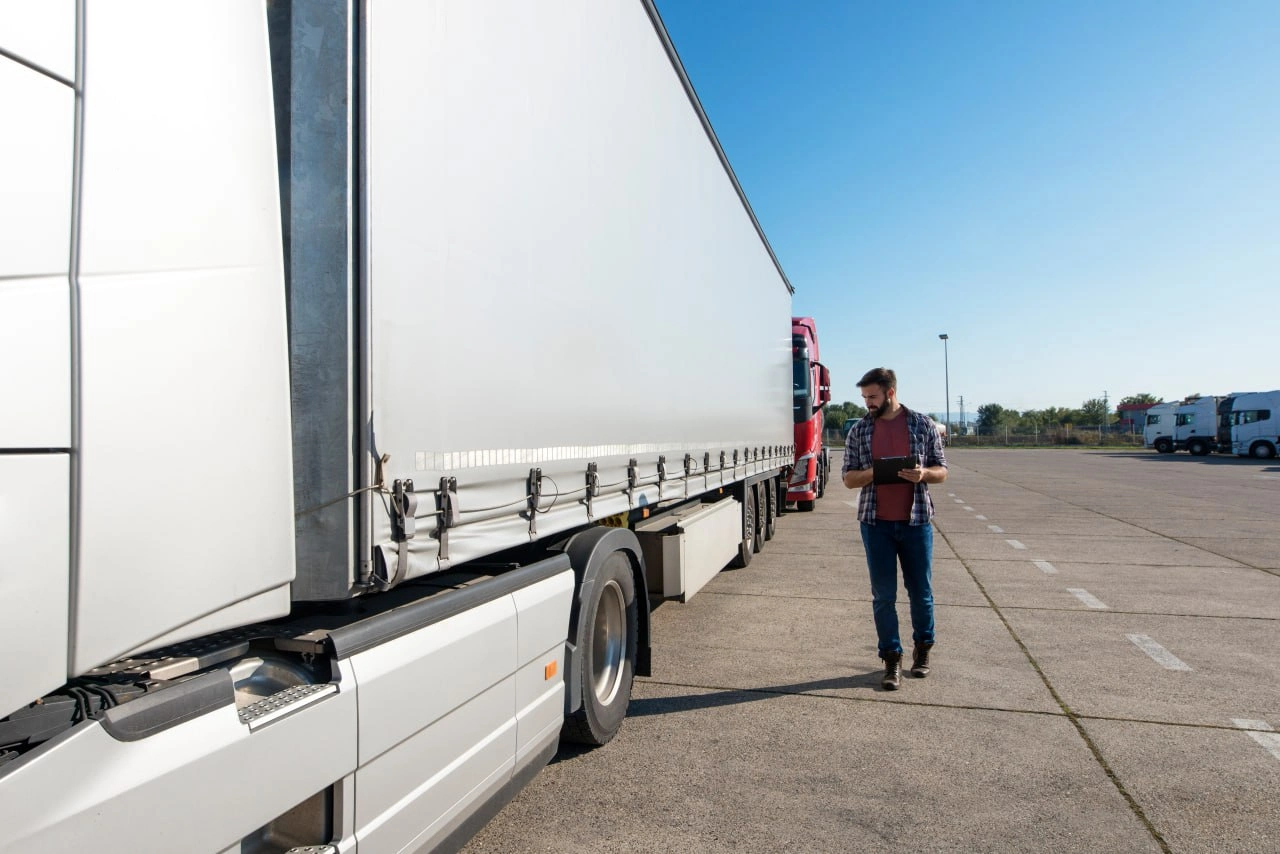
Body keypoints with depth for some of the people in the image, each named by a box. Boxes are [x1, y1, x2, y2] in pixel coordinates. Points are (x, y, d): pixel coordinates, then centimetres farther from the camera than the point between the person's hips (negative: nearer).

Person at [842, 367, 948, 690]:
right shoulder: (858, 431, 4)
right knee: (883, 595, 4)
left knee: (921, 591, 10)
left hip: (916, 520, 0)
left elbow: (941, 471, 6)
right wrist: (872, 473, -16)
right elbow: (848, 478, 5)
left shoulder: (923, 425, 2)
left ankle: (922, 648, 32)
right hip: (876, 523, 1)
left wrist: (923, 474, -16)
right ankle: (892, 658, 16)